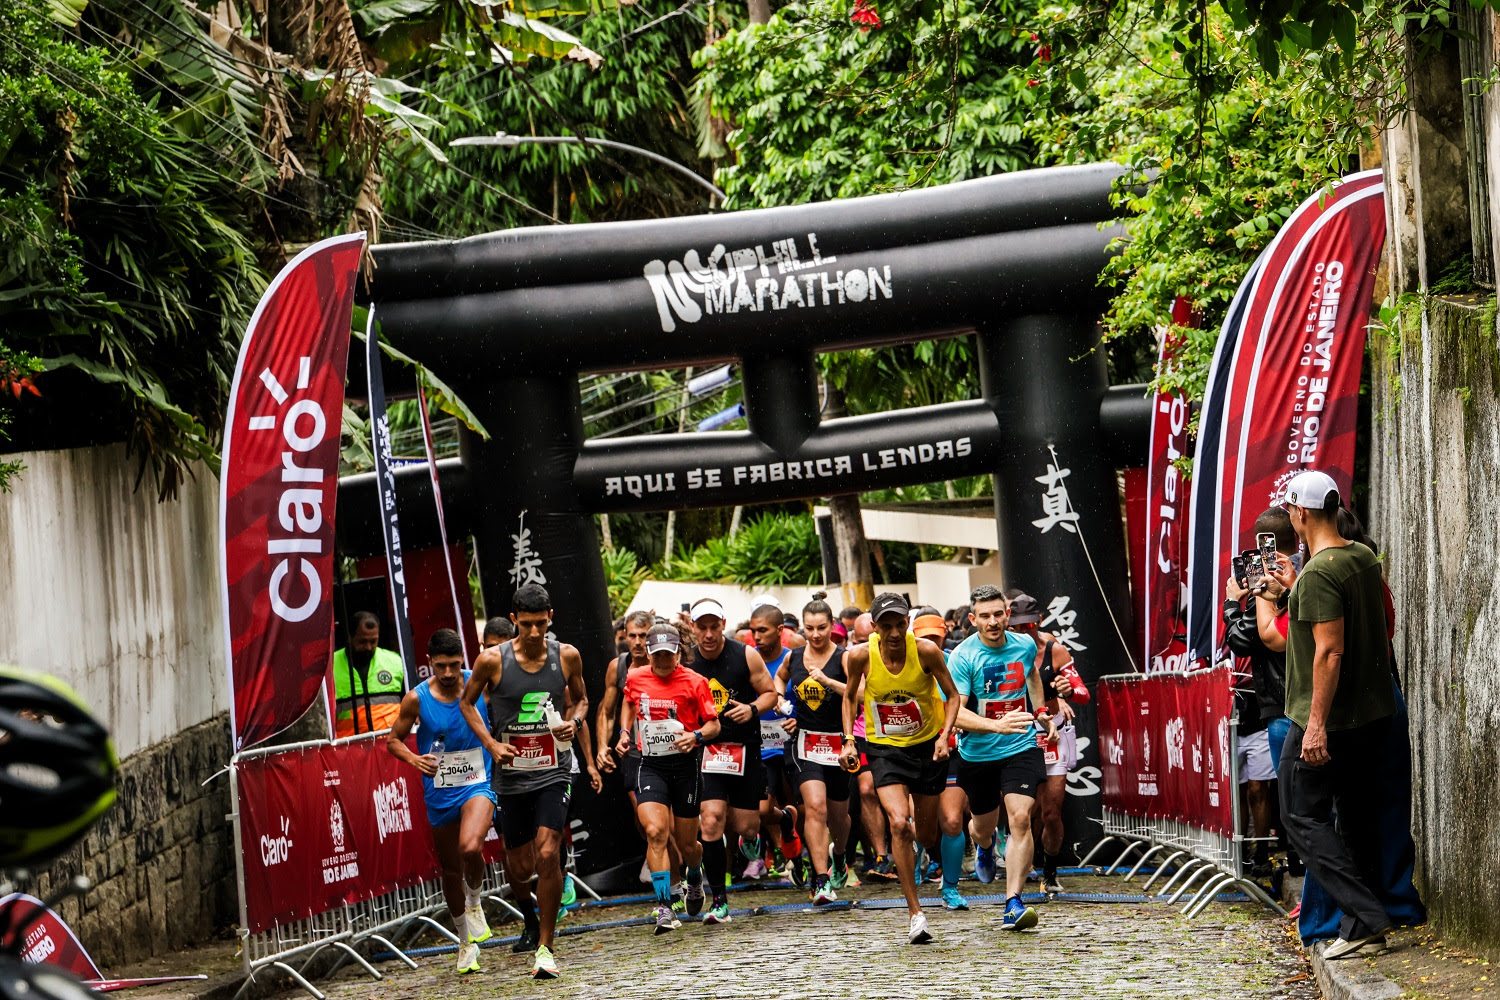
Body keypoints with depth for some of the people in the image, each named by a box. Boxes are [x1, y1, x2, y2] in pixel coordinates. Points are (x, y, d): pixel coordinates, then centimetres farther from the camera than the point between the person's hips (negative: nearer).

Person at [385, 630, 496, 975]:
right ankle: (466, 942, 32)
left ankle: (475, 903, 3)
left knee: (470, 848, -29)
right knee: (450, 869, 12)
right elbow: (393, 740, 3)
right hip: (439, 792, 2)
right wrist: (414, 758, -16)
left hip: (477, 784, -2)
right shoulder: (417, 698, -7)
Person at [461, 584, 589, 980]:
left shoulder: (567, 656, -3)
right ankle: (528, 916, 45)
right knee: (520, 867, 9)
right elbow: (468, 702, 6)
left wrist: (574, 721, -8)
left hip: (553, 771, 0)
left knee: (547, 854, -17)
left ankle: (545, 947, -5)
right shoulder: (493, 660, -9)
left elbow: (580, 699, 14)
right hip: (511, 773, 0)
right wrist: (491, 743, -8)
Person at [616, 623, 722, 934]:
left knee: (687, 843, 8)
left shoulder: (694, 682, -7)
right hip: (650, 766, 1)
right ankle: (664, 907, -18)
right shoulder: (635, 679, 2)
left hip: (685, 765, -1)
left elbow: (714, 724, -2)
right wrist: (625, 732, 12)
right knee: (655, 832, -20)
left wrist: (696, 736, -22)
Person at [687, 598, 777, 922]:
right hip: (705, 749, 0)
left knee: (746, 828, 2)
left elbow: (770, 693, 3)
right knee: (711, 819, -15)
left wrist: (752, 709, -16)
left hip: (745, 749, 0)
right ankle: (718, 901, -6)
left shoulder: (746, 655, -5)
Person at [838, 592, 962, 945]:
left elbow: (952, 695, -4)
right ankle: (915, 914, -14)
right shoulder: (860, 657, -14)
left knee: (927, 834, 10)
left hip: (928, 746, 1)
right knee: (899, 824, -22)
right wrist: (849, 740, -4)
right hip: (885, 749, -1)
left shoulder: (926, 651, -17)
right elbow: (850, 697, 6)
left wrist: (944, 736, -18)